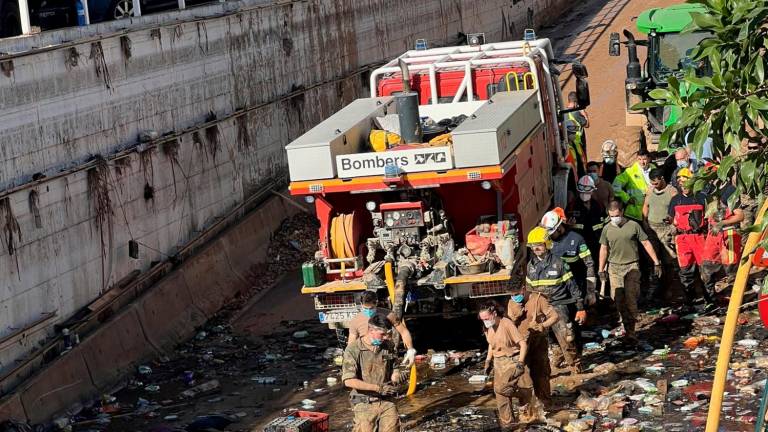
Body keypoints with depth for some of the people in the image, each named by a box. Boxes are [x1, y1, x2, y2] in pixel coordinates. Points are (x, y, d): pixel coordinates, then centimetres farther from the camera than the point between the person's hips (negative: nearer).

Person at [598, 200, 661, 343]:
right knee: (619, 300, 0)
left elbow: (646, 243, 2)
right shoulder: (607, 229, 6)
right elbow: (604, 249, 15)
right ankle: (627, 326, 15)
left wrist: (656, 263, 1)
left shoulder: (633, 226, -2)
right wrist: (601, 269, 13)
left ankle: (631, 331, -7)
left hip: (632, 267, -3)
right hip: (614, 267, 3)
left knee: (631, 299, -9)